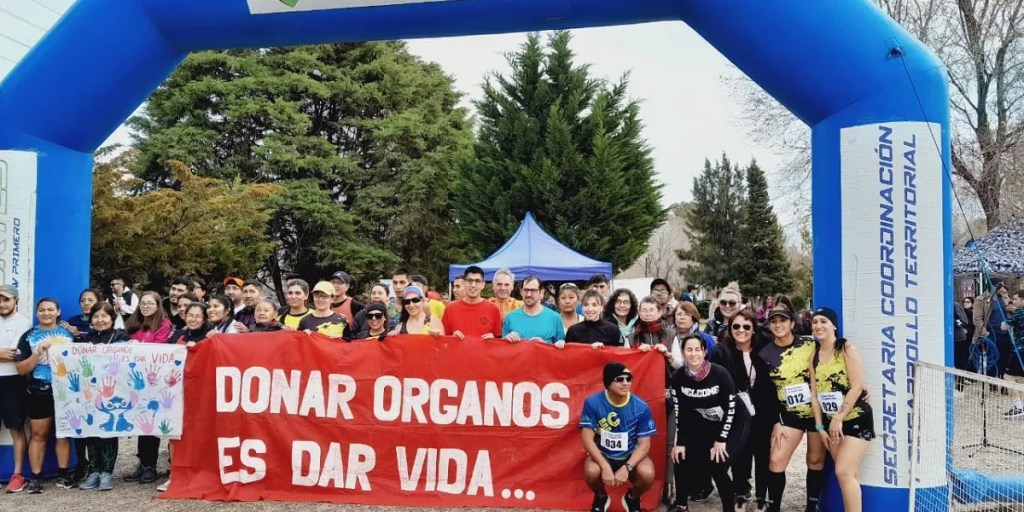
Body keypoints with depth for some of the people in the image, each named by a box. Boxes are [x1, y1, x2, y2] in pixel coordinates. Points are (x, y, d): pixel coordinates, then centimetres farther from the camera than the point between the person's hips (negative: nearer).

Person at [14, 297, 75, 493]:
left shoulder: (68, 333, 7)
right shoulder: (28, 336, 0)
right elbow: (21, 369, -4)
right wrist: (38, 353, -16)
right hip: (39, 391, -2)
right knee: (39, 434, 3)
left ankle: (63, 474, 15)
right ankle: (36, 477, 10)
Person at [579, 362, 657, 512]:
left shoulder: (641, 408, -15)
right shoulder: (593, 402, -17)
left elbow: (644, 444, -11)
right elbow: (588, 439, -17)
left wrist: (627, 467, -27)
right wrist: (605, 467, -29)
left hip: (630, 456, 1)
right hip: (602, 455, -1)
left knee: (647, 474, -29)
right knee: (591, 471, -32)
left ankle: (632, 498, 9)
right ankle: (601, 497, 6)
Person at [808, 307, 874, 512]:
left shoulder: (847, 349, -10)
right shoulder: (815, 355, 7)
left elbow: (857, 387, -16)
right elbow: (815, 393, 6)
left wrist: (838, 418, -17)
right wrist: (820, 426, 1)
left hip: (856, 419, -6)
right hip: (832, 422, 6)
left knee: (844, 473, -12)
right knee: (844, 474, 8)